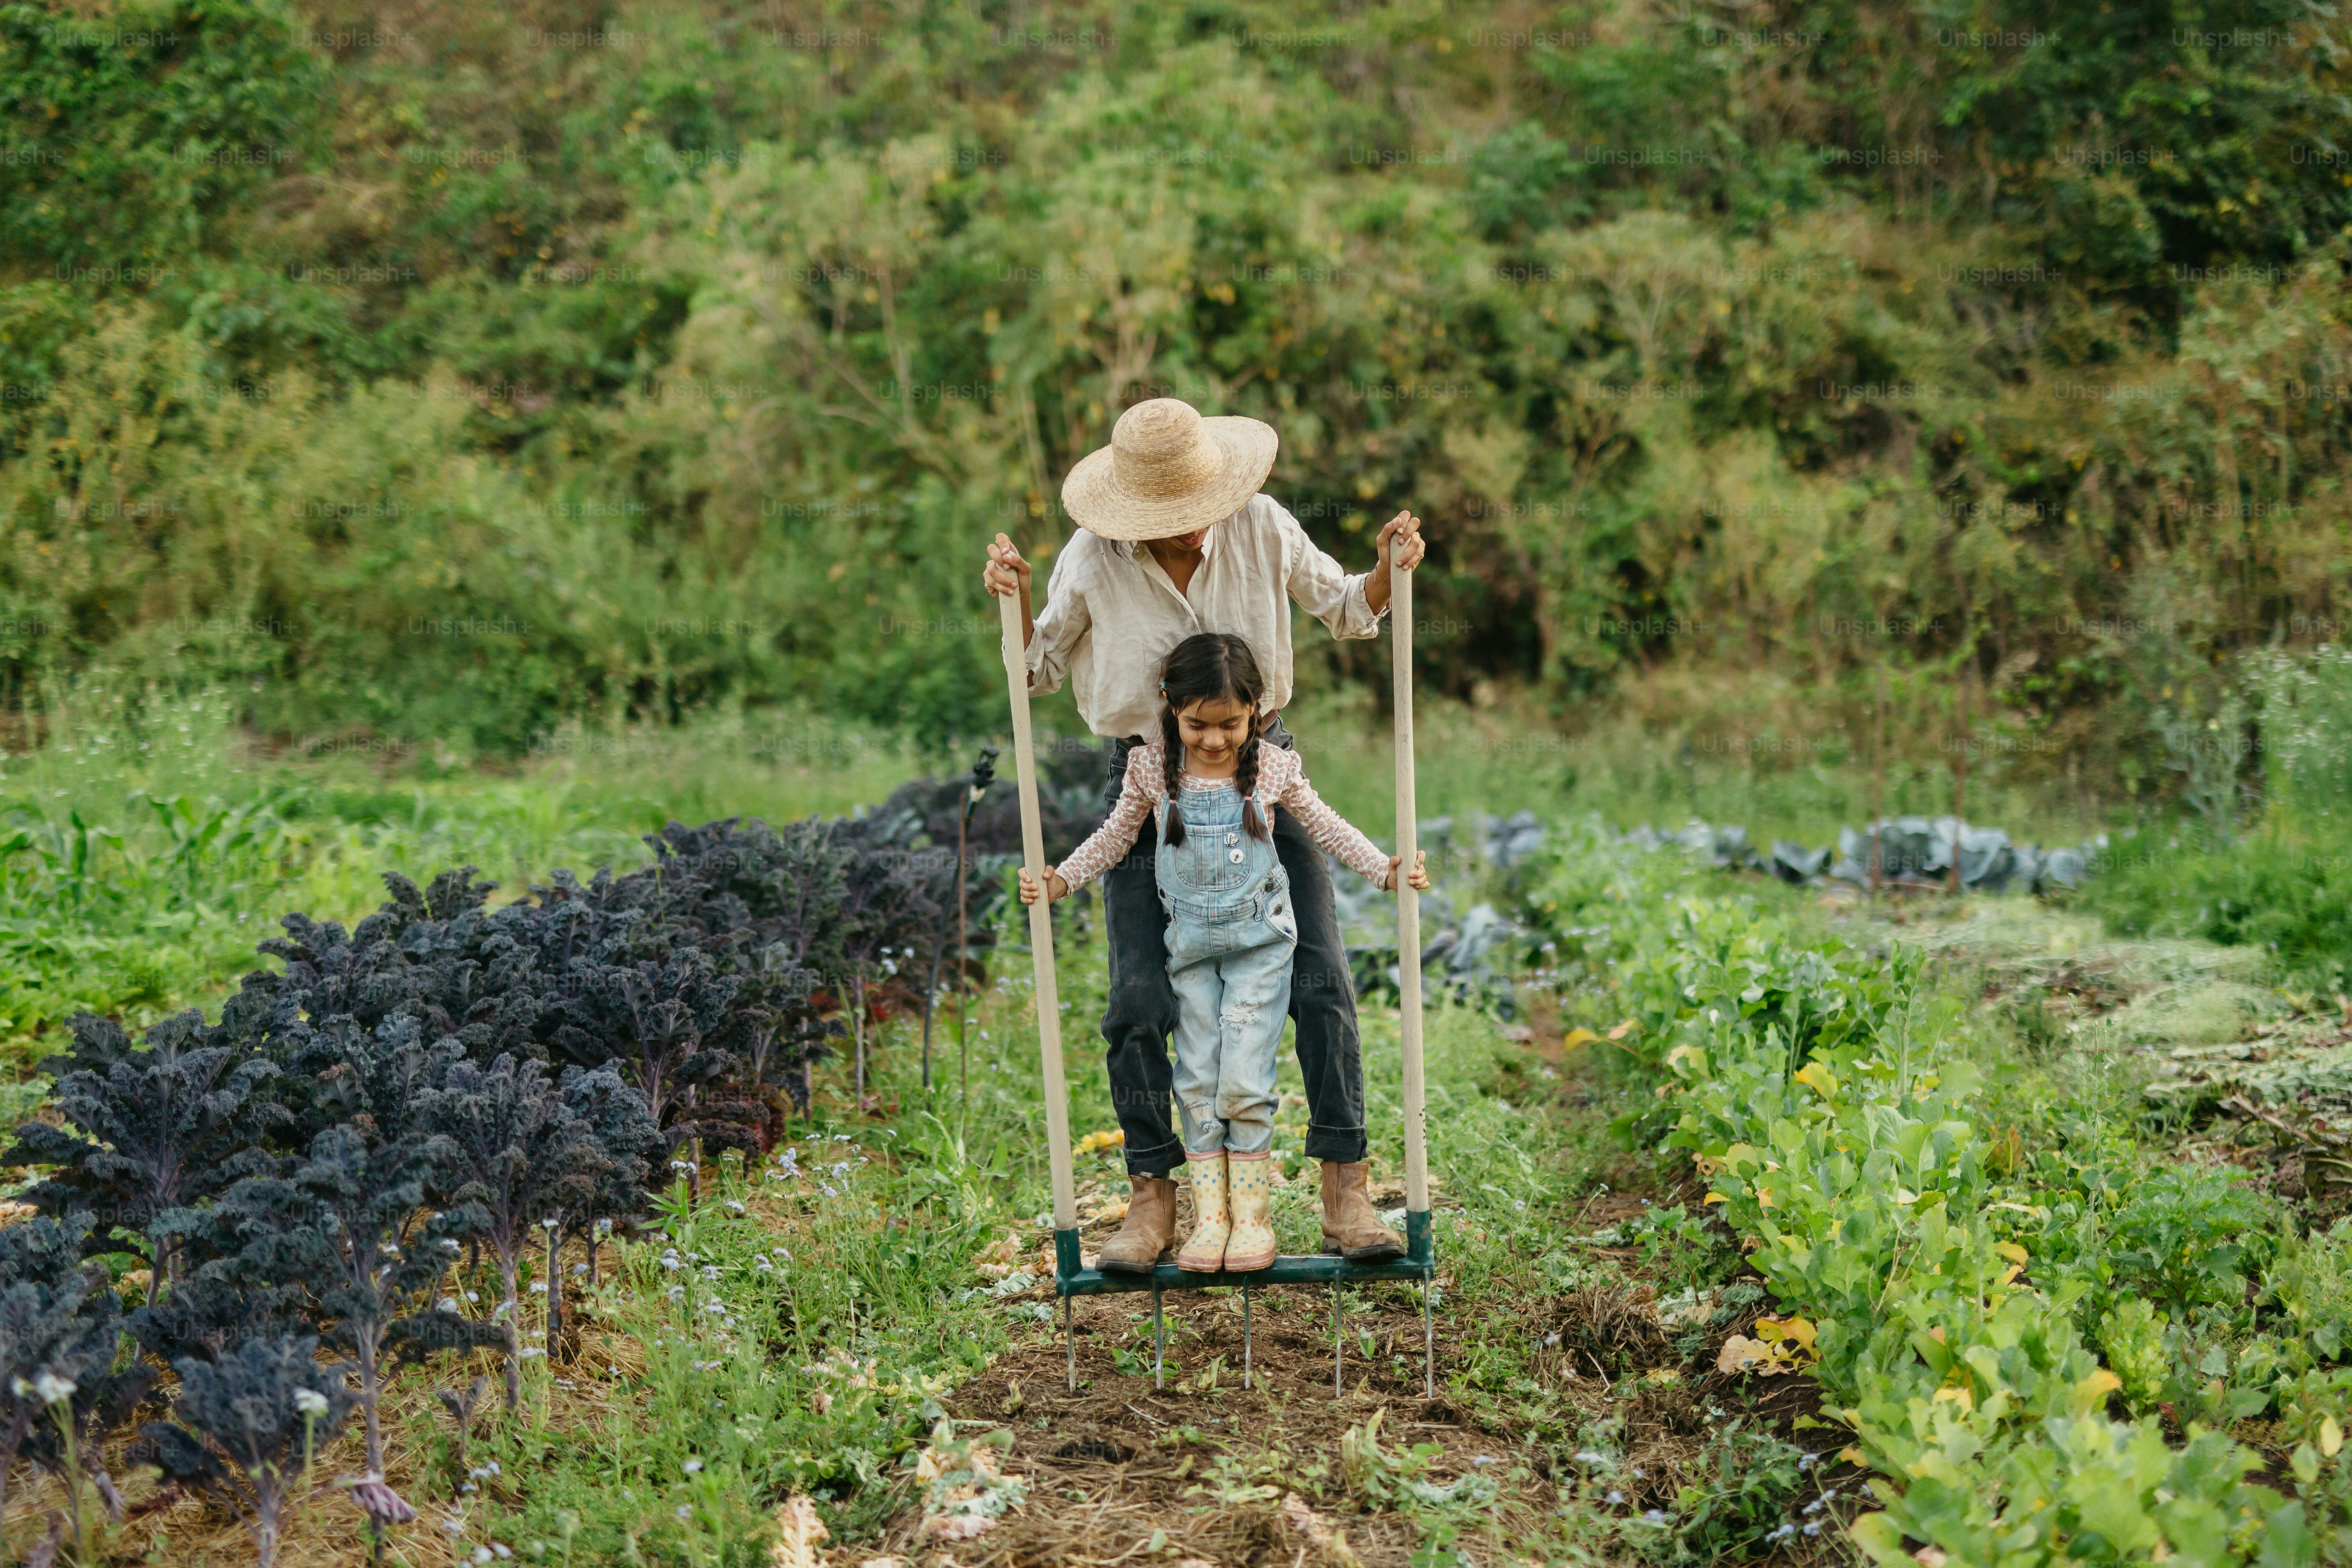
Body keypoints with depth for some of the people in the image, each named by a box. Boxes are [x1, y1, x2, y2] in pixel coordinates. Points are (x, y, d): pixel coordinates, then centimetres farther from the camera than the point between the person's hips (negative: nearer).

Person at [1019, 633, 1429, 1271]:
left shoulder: (1273, 768, -5)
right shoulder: (1153, 770, -3)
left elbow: (1328, 828, 8)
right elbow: (1114, 837, 10)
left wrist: (1387, 869, 1)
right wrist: (1058, 880, 0)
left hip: (1259, 939, -2)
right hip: (1190, 944, 2)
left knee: (1243, 1081, -8)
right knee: (1197, 1082, 2)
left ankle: (1251, 1213, 7)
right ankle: (1209, 1216, 10)